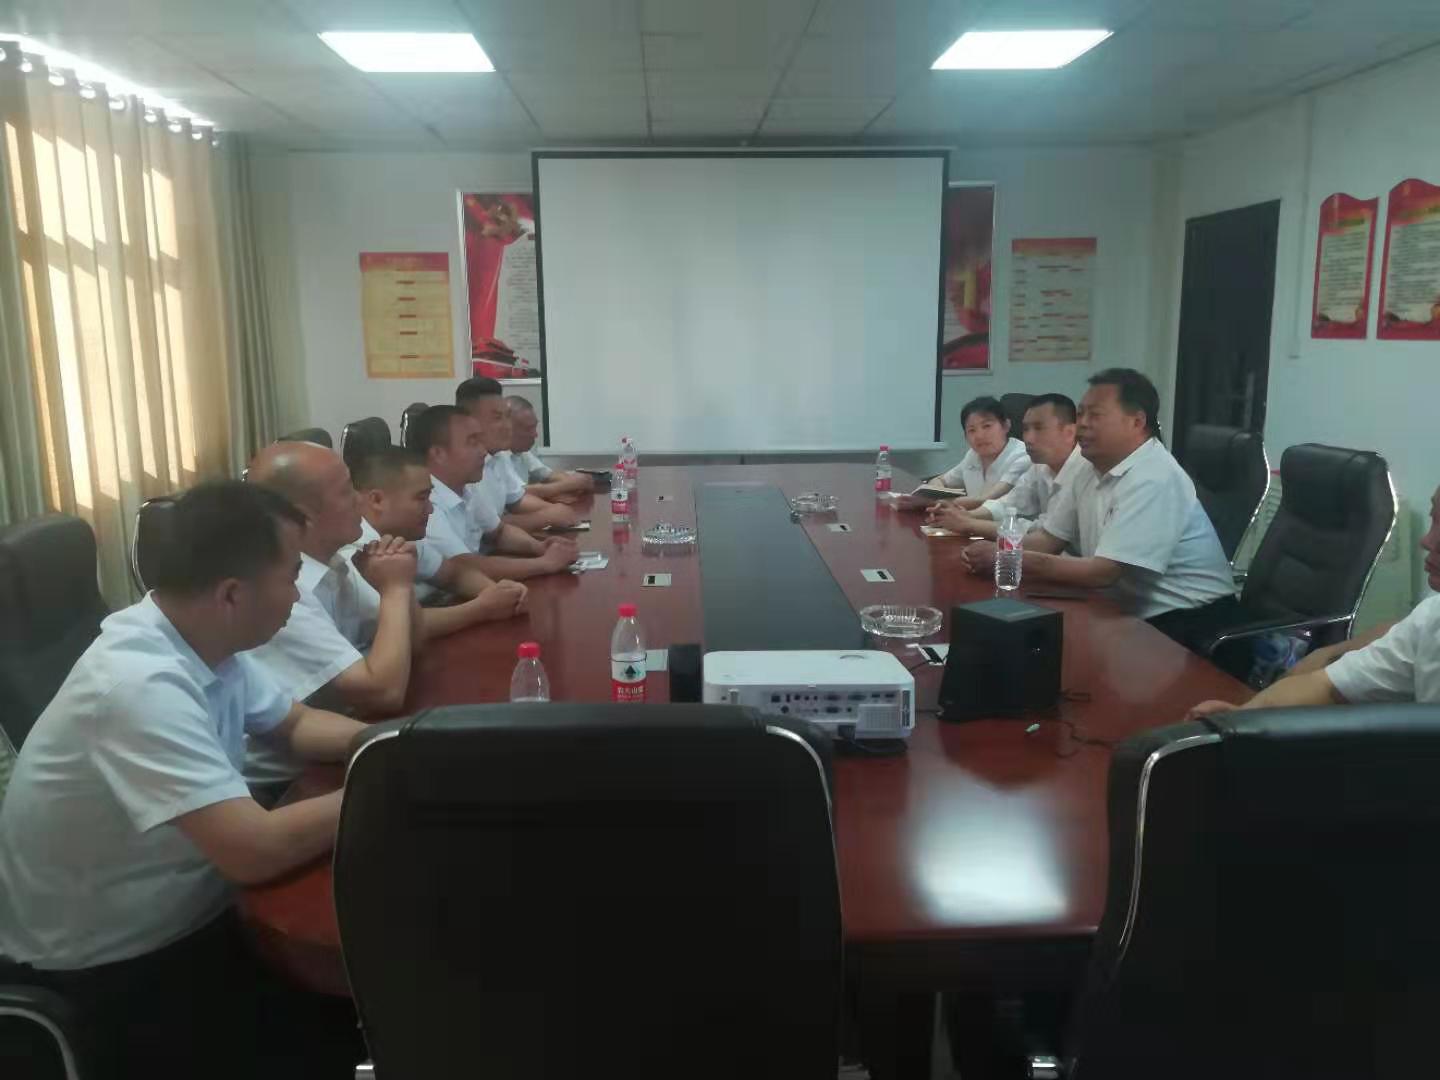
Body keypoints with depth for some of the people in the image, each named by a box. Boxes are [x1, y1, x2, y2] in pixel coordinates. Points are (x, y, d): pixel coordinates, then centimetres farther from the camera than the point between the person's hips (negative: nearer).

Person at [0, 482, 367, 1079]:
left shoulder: (203, 639, -6)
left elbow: (295, 723, 10)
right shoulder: (141, 684, -32)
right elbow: (257, 850, -36)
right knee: (353, 1017, -10)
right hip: (106, 970, -7)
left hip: (182, 911, 8)